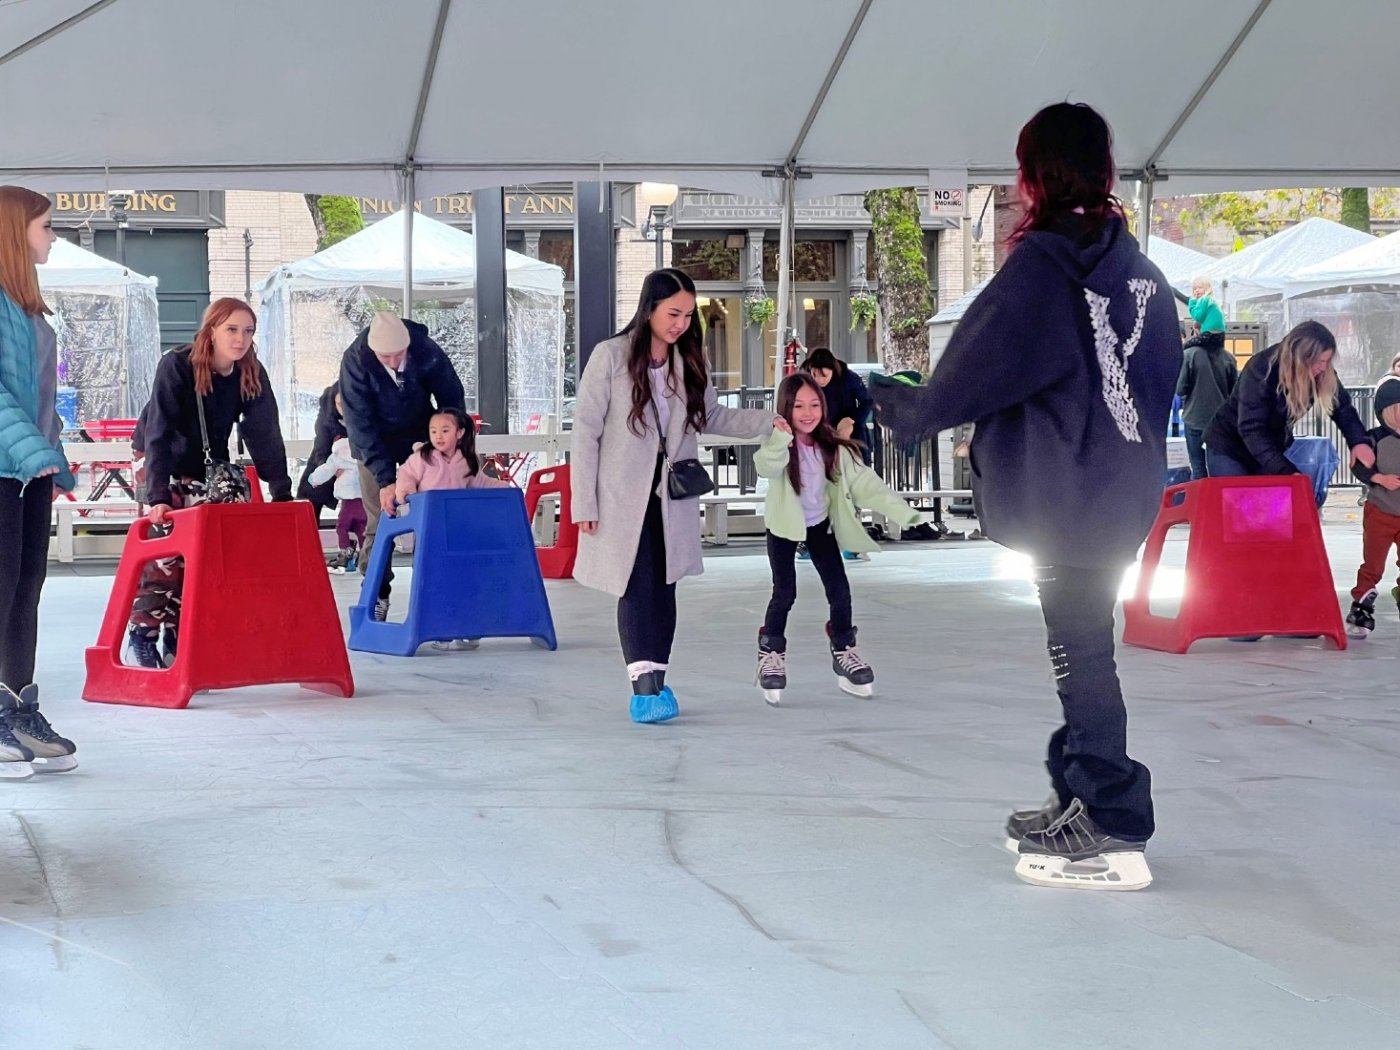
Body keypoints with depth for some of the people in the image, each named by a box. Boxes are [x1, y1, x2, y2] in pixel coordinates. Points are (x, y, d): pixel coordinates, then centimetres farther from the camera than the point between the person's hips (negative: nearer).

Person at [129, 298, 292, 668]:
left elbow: (266, 434, -10)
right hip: (168, 470, -4)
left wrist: (282, 495, -17)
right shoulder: (177, 366, -24)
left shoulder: (252, 375, -11)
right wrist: (157, 497, -39)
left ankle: (177, 637, -2)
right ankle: (143, 636, -5)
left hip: (212, 473, 4)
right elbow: (159, 433, -30)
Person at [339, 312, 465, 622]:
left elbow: (453, 402, -9)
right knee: (380, 519, -8)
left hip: (421, 436, 1)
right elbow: (360, 424, -26)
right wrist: (385, 478, -31)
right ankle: (376, 595, 2)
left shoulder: (428, 352, -25)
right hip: (376, 442, -1)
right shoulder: (355, 361, -28)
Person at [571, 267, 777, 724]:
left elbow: (711, 416, 16)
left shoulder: (688, 362, 7)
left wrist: (770, 422, 1)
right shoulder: (611, 357, -9)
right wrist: (584, 503, -10)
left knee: (664, 588, 5)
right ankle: (644, 689, -10)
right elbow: (586, 430, -8)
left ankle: (655, 684, 13)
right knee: (637, 588, -9)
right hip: (623, 498, -5)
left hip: (672, 496, 5)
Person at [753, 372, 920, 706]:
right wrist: (781, 439, -65)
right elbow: (767, 467, -46)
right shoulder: (779, 445, -23)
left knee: (839, 590, 0)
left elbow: (863, 482, -16)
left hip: (820, 524, 3)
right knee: (785, 593, -12)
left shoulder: (833, 448, -14)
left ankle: (844, 652, 21)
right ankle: (771, 654, 9)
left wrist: (902, 512, -25)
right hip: (784, 526, -3)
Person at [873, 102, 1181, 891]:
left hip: (1065, 495, -8)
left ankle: (1115, 836, -4)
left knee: (1082, 653, -5)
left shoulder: (1044, 261, -13)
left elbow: (979, 367, -12)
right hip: (1125, 491, 8)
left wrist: (905, 409, 4)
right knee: (1085, 646, 16)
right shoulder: (1138, 265, 10)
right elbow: (1164, 373, 16)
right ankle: (1081, 801, 24)